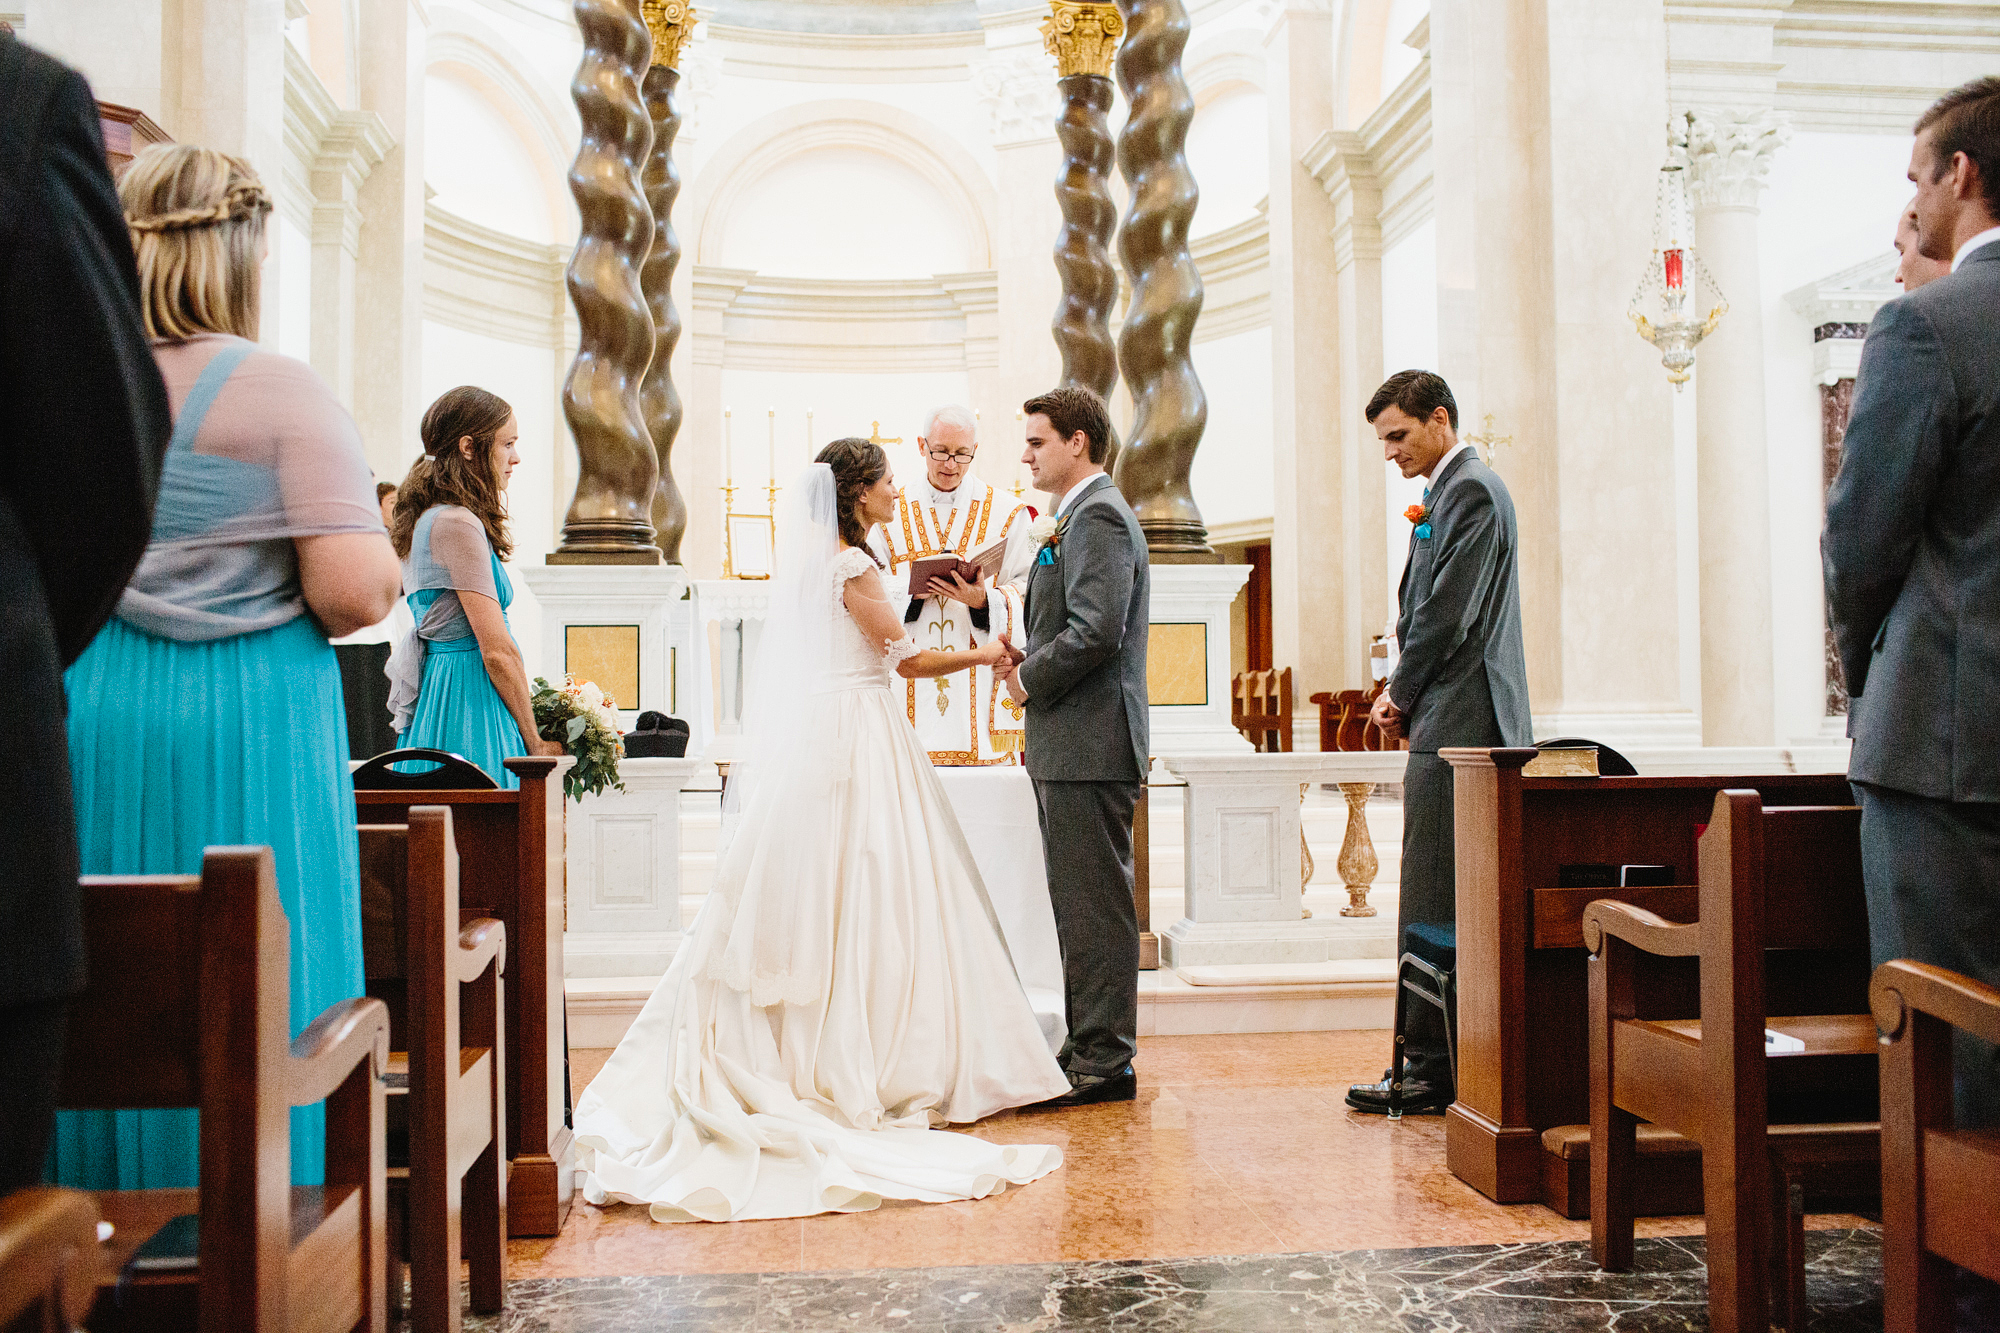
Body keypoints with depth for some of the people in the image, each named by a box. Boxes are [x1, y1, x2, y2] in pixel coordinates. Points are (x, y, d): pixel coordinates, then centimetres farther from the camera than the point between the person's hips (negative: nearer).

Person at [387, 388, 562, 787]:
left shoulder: (426, 519, 15)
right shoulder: (458, 524, -15)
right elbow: (497, 651, -18)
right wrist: (535, 743, -9)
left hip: (432, 697, 10)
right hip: (470, 704, -10)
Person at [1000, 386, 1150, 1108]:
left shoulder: (1099, 515, -13)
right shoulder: (1081, 515, 20)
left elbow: (1097, 631, -23)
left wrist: (1028, 680, -11)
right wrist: (1028, 660, 6)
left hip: (1089, 745, -11)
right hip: (1069, 746, 11)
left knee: (1096, 906, -4)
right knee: (1080, 904, 14)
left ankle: (1105, 1063, 4)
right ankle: (1090, 1047, 23)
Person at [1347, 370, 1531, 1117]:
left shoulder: (1471, 490, -10)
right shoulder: (1455, 491, 21)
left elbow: (1448, 613, -17)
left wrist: (1401, 696, -4)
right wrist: (1406, 699, 9)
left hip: (1458, 726, -10)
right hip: (1458, 726, 10)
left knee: (1434, 909, -7)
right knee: (1462, 906, 11)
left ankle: (1431, 1074, -1)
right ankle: (1453, 1065, 18)